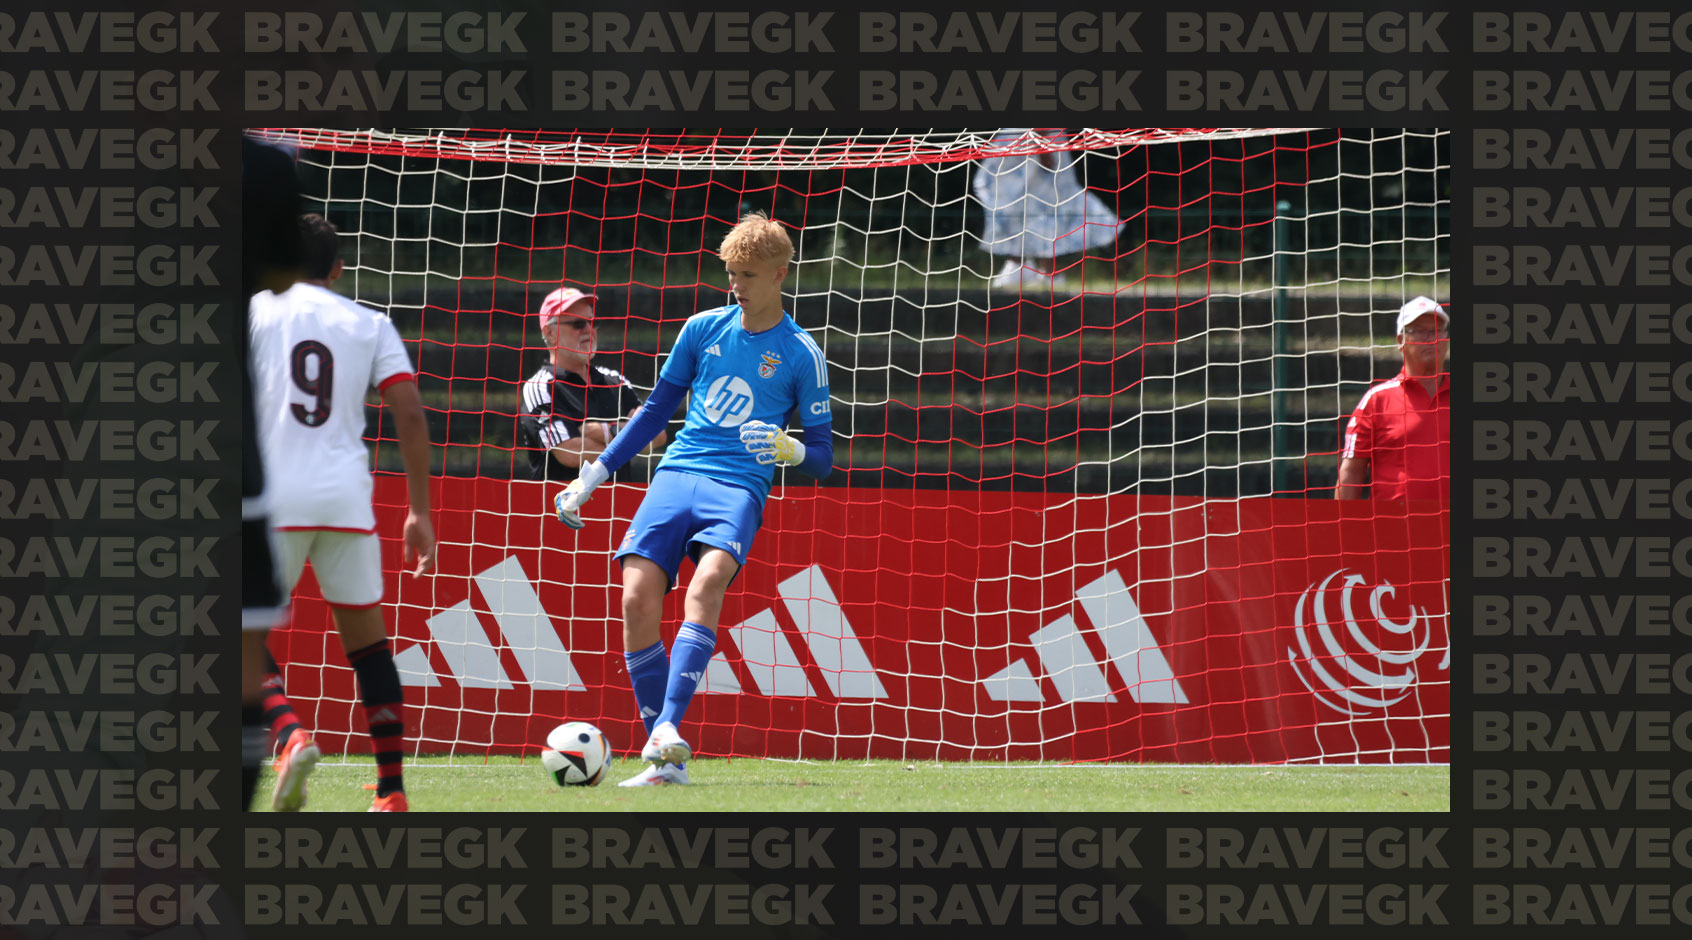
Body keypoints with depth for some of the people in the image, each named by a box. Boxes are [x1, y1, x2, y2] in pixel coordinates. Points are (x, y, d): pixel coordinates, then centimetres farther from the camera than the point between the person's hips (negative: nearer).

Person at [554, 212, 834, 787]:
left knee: (707, 582, -33)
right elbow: (657, 410, 23)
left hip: (739, 487, -3)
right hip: (675, 475, 3)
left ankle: (668, 729, -41)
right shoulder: (704, 329, 14)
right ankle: (666, 762, -9)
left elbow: (822, 456, 8)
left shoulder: (801, 355, 5)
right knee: (636, 599, -16)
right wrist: (593, 477, 19)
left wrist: (790, 450, -16)